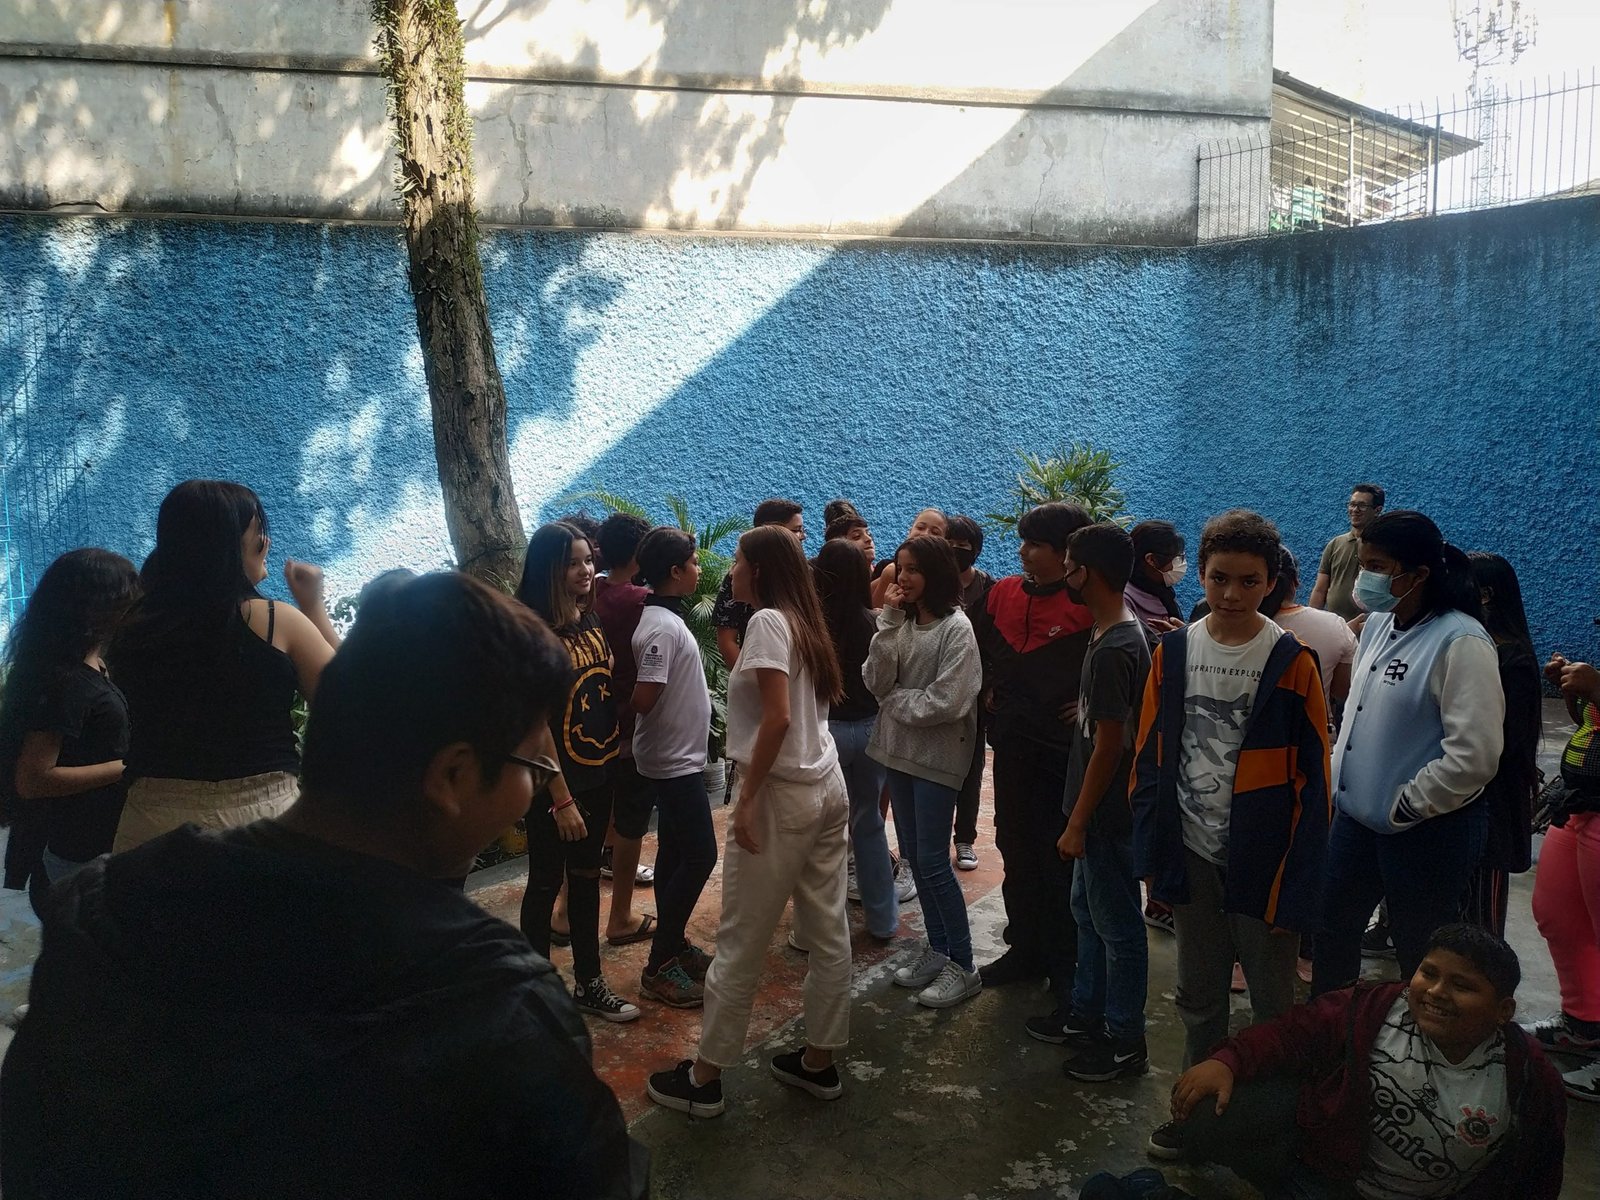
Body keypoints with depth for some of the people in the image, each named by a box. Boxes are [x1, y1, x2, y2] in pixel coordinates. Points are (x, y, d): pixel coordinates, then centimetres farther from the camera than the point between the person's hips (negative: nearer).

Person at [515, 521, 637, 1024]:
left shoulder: (592, 622, 3)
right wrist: (561, 799, -19)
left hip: (598, 777, 7)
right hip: (556, 786, -7)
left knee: (586, 879, 18)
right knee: (545, 885, 8)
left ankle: (589, 985, 32)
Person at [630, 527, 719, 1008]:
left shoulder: (662, 617, 8)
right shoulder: (662, 627, -23)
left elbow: (648, 691, 14)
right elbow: (644, 698, -26)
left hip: (675, 756, 10)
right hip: (675, 759, -10)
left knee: (676, 852, 17)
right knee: (700, 856, -6)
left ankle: (672, 943, 29)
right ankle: (659, 967, 2)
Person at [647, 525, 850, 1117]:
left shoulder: (767, 621, -13)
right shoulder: (803, 623, 12)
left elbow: (777, 718, -21)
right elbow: (807, 707, 9)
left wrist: (746, 799, -18)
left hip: (783, 794, -9)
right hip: (827, 786, 9)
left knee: (740, 944, 2)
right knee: (829, 933, 13)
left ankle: (704, 1077, 14)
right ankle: (819, 1061, 25)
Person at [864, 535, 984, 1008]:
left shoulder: (956, 628, -14)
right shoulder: (902, 623, 6)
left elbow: (947, 701, -20)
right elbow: (877, 682, -5)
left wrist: (897, 700, -8)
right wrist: (889, 623, -11)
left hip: (937, 755, -7)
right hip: (899, 748, 7)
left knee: (932, 862, -4)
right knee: (914, 857, 13)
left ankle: (962, 966, 9)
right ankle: (938, 950, 26)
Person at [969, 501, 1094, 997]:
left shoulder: (1091, 603, -16)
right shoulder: (1003, 593, 3)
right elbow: (981, 650, 19)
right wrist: (989, 694, 11)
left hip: (1065, 748, -6)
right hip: (1012, 744, 6)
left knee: (1061, 860, 5)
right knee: (1016, 849, 16)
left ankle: (1066, 966, 20)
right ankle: (1024, 951, 32)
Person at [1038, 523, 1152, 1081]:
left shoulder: (1113, 649, -25)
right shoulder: (1121, 630, 5)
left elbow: (1109, 744, -24)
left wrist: (1078, 823, -18)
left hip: (1108, 811, -10)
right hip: (1101, 807, 10)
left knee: (1116, 924, 4)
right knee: (1087, 909, 21)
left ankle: (1124, 1041, 19)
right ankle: (1087, 1012, 37)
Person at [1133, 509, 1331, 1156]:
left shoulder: (1291, 662, -10)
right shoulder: (1173, 652, 0)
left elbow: (1314, 778, -9)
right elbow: (1149, 758, 4)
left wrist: (1297, 881, -12)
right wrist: (1151, 852, 2)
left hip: (1264, 860, -3)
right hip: (1192, 857, 4)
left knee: (1273, 1004, 11)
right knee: (1199, 998, 18)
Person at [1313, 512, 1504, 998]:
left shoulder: (1460, 642, -19)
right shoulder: (1379, 624, 6)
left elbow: (1474, 755, -24)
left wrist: (1404, 808, -15)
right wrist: (1339, 783, 8)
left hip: (1427, 831, -8)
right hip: (1356, 818, 8)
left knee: (1422, 958, 8)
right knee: (1332, 930, 20)